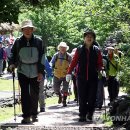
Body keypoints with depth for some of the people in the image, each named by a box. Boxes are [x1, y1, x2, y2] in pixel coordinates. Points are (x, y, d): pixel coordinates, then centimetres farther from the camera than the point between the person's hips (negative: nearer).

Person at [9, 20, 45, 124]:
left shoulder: (38, 42, 0)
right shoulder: (18, 42, 1)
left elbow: (42, 57, 1)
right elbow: (13, 54, 14)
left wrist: (41, 72, -4)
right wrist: (12, 63, -5)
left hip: (35, 72, 0)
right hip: (22, 72, 0)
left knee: (34, 94, 8)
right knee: (25, 94, -5)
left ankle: (34, 114, 22)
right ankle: (26, 116, -3)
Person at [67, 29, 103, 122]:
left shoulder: (96, 50, 5)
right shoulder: (79, 49, 5)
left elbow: (100, 63, 8)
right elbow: (74, 61, 3)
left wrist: (99, 69, -13)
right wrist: (69, 72, -5)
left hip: (93, 77, 0)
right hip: (81, 77, 0)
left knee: (92, 97, 0)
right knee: (82, 97, 0)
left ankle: (90, 114, 16)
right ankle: (82, 115, 7)